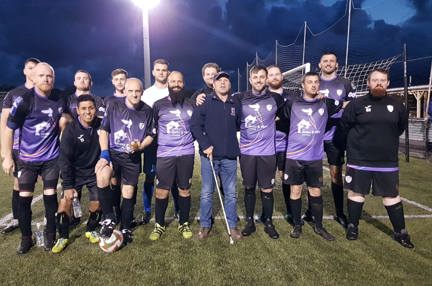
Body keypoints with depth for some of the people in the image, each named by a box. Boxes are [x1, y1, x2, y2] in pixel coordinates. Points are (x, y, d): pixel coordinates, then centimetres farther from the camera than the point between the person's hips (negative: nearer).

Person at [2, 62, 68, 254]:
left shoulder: (60, 99, -3)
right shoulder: (24, 100, -12)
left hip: (52, 158, 1)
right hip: (27, 158, -1)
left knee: (50, 196, 5)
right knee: (24, 198, 5)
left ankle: (50, 236, 20)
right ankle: (26, 238, 22)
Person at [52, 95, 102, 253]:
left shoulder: (101, 125, -12)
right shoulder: (71, 130, -18)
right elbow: (64, 159, -14)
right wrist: (68, 185, -15)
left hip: (95, 171, 2)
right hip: (75, 173, -2)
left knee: (98, 203, 1)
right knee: (65, 202, -11)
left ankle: (91, 230, 29)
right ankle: (63, 236, 12)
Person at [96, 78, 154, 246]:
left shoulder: (147, 111, -1)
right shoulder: (114, 107, -5)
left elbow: (150, 135, 7)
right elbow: (104, 130, -1)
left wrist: (140, 146, -14)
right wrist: (104, 154, -13)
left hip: (132, 157, 1)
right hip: (112, 152, -1)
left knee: (128, 193, 8)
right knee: (101, 177, -30)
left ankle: (125, 229, 28)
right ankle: (109, 218, -10)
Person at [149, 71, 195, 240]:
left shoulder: (191, 105, 6)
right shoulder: (159, 105, 2)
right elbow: (152, 128, 9)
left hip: (186, 153, 1)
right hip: (164, 154, -1)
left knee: (184, 189, 9)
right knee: (162, 191, 2)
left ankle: (184, 224, 24)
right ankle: (159, 225, 20)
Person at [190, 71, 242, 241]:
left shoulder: (235, 105, 9)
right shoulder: (205, 102, 0)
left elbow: (240, 126, 19)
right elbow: (195, 125, -5)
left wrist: (236, 146, 9)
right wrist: (205, 145, -12)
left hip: (229, 156, 3)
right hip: (209, 155, -2)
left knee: (231, 193, 9)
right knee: (206, 193, 6)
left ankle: (232, 225, 23)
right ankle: (205, 225, 21)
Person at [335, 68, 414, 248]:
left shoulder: (397, 105, 1)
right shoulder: (357, 104, -5)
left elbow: (401, 126, 17)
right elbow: (344, 128, 2)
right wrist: (353, 145, 11)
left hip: (387, 161, 2)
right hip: (359, 160, -1)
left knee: (392, 196, 9)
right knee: (356, 193, 9)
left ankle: (400, 232, 25)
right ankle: (353, 226, 26)